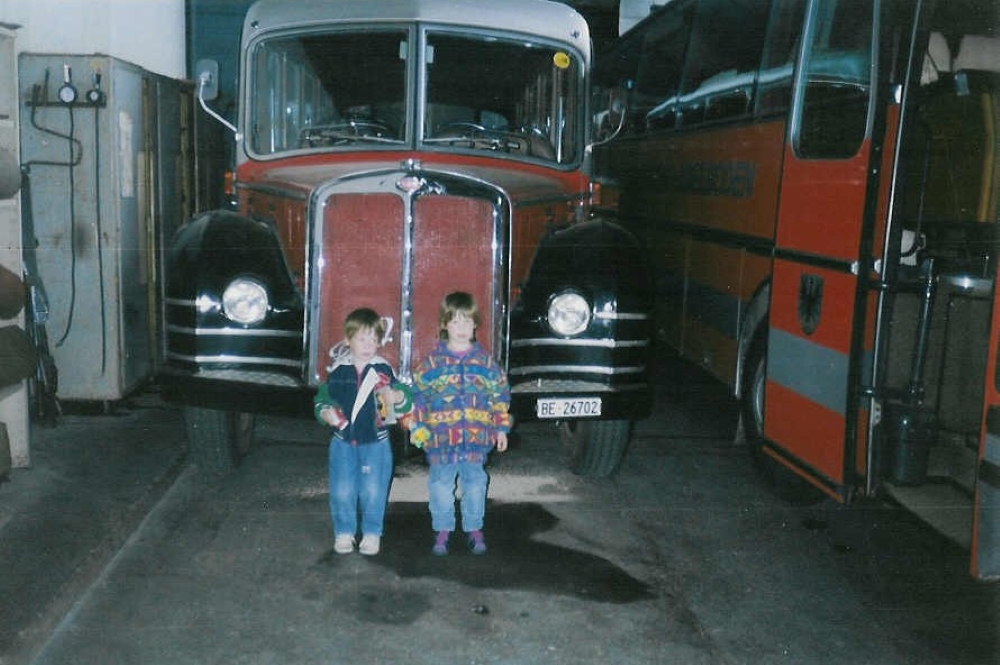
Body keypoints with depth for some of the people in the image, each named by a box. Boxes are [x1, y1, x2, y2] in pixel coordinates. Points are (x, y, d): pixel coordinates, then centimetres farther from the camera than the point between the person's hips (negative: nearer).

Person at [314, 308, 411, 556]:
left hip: (376, 442, -1)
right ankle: (344, 532, 23)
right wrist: (326, 414, -11)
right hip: (343, 441, 1)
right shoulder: (337, 371, 0)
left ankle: (372, 533, 20)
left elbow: (404, 396, -4)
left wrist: (394, 396, -25)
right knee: (342, 491, 5)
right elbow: (321, 399, 8)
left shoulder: (383, 370, -3)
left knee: (373, 491, 3)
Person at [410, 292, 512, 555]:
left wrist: (501, 427, 5)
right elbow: (419, 395, 1)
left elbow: (500, 395, 7)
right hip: (441, 437, -1)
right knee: (441, 483, 7)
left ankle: (474, 529, 23)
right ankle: (442, 529, 20)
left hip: (477, 437, 1)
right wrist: (418, 429, -3)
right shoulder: (433, 360, -1)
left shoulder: (485, 360, 3)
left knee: (474, 482, 9)